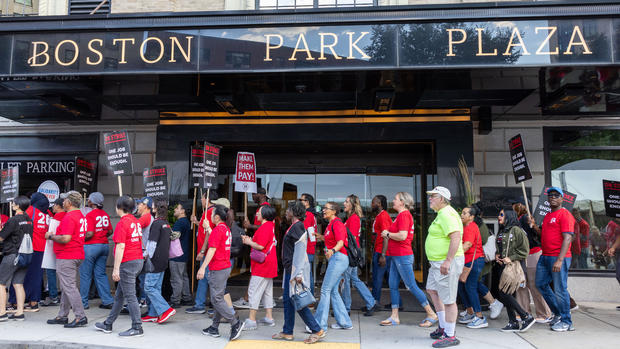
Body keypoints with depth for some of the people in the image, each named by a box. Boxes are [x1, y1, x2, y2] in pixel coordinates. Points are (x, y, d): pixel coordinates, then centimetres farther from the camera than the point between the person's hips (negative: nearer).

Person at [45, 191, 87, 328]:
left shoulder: (69, 217, -17)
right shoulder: (81, 216, 14)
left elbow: (65, 239, -25)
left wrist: (51, 236, -8)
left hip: (66, 257, -10)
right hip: (78, 255, 10)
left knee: (69, 287, -6)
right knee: (67, 287, 16)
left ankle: (81, 317, -5)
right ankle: (62, 316, 25)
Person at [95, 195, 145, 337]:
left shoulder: (122, 223, -13)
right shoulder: (136, 221, 12)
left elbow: (121, 246, -18)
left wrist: (116, 269, -16)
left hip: (127, 263, -9)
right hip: (138, 260, 9)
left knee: (130, 296, -3)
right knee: (119, 295, 18)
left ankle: (137, 328, 1)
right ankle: (108, 325, 30)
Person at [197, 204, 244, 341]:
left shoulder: (218, 229, -16)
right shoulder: (226, 229, 13)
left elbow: (212, 250, -21)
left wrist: (202, 268, -22)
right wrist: (208, 229, 27)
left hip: (218, 269, -10)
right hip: (226, 267, 10)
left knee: (216, 299, -4)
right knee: (218, 298, 14)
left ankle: (235, 323, -4)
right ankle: (214, 328, 21)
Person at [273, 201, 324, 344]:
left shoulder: (298, 227, -17)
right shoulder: (293, 226, 14)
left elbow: (300, 251, -23)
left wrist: (298, 273, -26)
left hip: (296, 270, -10)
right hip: (290, 269, 10)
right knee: (287, 300, 15)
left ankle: (317, 331, 4)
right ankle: (287, 332, 25)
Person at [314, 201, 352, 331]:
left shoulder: (337, 223, -11)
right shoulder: (331, 224, 18)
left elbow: (340, 242, -23)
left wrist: (332, 250, -41)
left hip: (338, 258, -10)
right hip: (334, 259, 10)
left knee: (325, 290, -9)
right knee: (333, 291, 12)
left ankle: (320, 324, -5)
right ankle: (344, 322, 18)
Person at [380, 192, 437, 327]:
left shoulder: (403, 215, -15)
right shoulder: (404, 215, 16)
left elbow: (402, 236, -25)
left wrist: (387, 234, -11)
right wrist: (388, 234, 11)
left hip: (403, 256, -10)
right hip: (396, 256, 10)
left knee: (411, 286, -3)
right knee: (393, 286, 10)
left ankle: (432, 314, 8)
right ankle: (394, 317, 16)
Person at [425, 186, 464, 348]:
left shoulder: (447, 214, -17)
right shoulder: (442, 214, 16)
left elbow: (456, 237, -28)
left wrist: (448, 261, -31)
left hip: (447, 263, -12)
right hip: (437, 262, 12)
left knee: (448, 300, -3)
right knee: (432, 290, 21)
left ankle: (450, 336, 7)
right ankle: (443, 327, 30)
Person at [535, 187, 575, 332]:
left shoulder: (564, 214, -9)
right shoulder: (548, 216, 20)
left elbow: (567, 238, -18)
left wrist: (559, 260, -24)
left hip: (558, 258, -9)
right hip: (545, 256, 9)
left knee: (560, 290, -3)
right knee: (541, 284, 13)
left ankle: (566, 322, 11)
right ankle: (558, 313, 27)